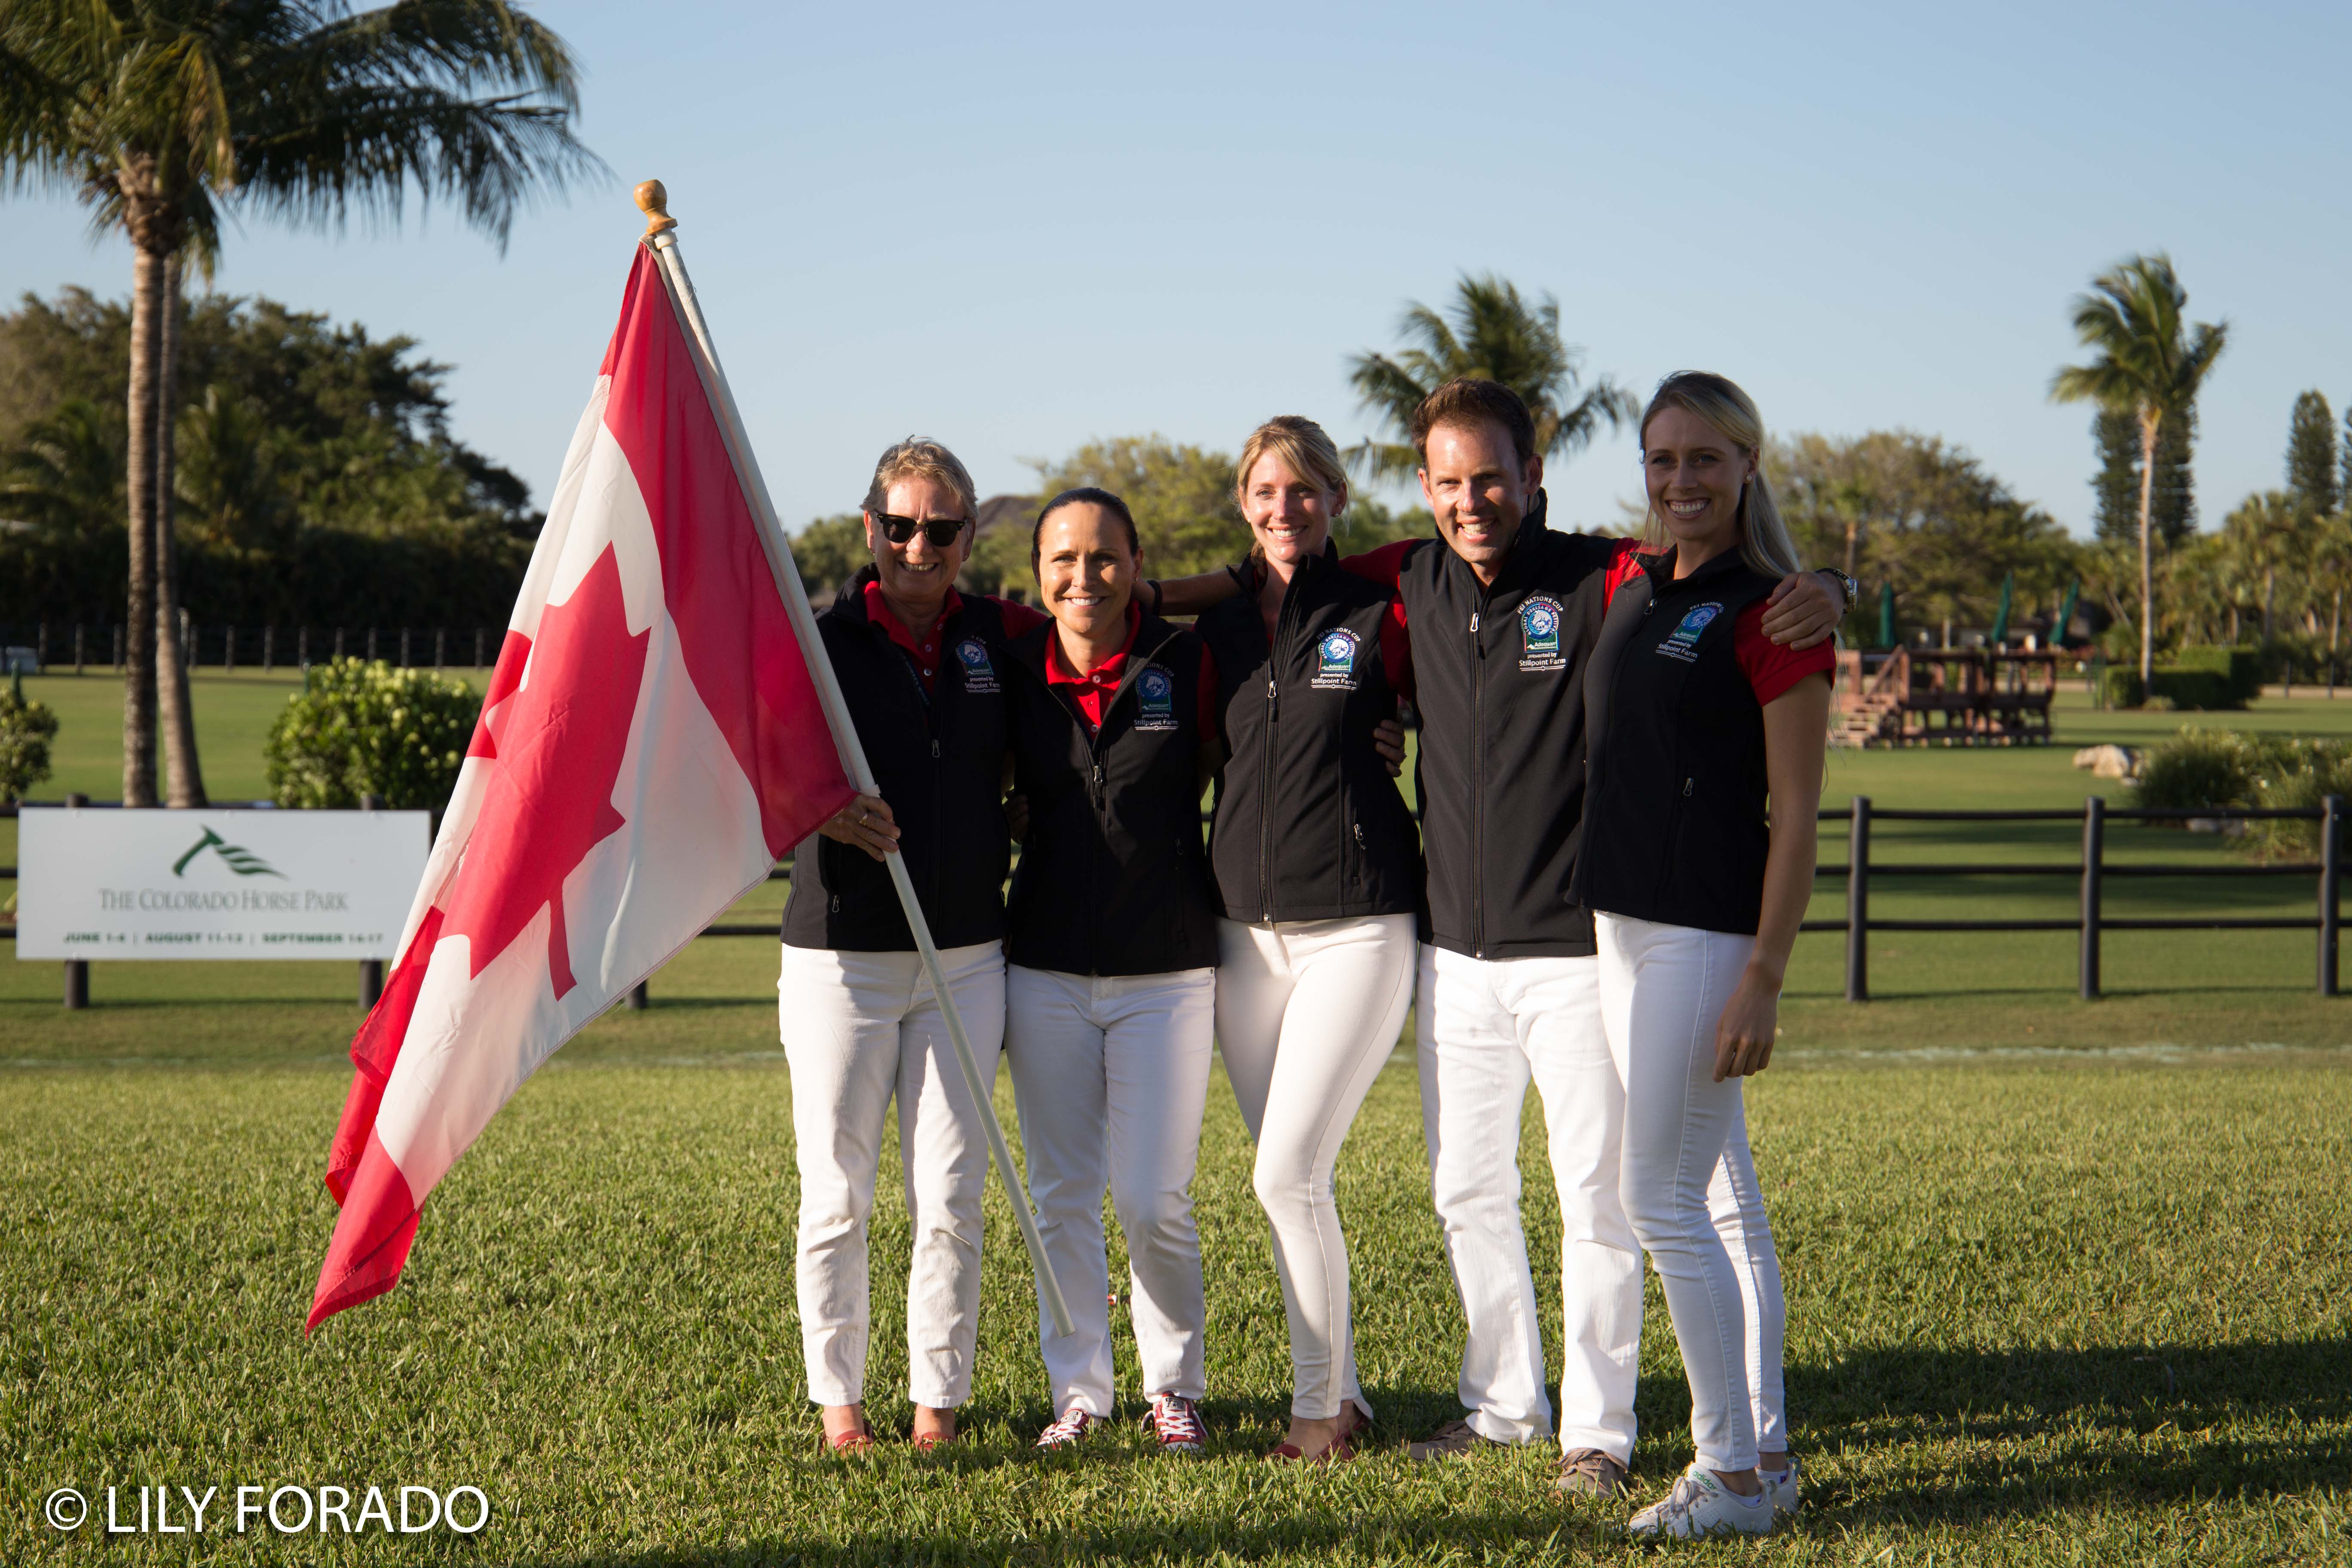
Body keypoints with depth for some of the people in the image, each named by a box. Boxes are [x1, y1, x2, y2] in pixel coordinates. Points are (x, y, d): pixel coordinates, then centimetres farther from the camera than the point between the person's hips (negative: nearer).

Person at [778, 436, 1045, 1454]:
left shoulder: (999, 637, 7)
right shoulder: (821, 643, -2)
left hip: (965, 958, 2)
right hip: (841, 957, -2)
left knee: (952, 1198, 3)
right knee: (837, 1196, 3)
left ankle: (939, 1401, 13)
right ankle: (837, 1398, 16)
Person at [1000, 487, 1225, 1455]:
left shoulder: (1187, 665, -5)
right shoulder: (1014, 673, 1)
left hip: (1168, 971, -2)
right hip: (1046, 970, 2)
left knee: (1154, 1201, -2)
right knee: (1063, 1195, 7)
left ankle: (1174, 1386, 19)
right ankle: (1078, 1390, 20)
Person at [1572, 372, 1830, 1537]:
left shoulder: (1773, 616, -10)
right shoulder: (1628, 586, 11)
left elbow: (1795, 821, -13)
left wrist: (1763, 981, -18)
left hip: (1708, 930, -8)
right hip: (1621, 922, 8)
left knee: (1663, 1202, -7)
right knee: (1724, 1201, 12)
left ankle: (1732, 1476, 1)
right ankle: (1767, 1454, 19)